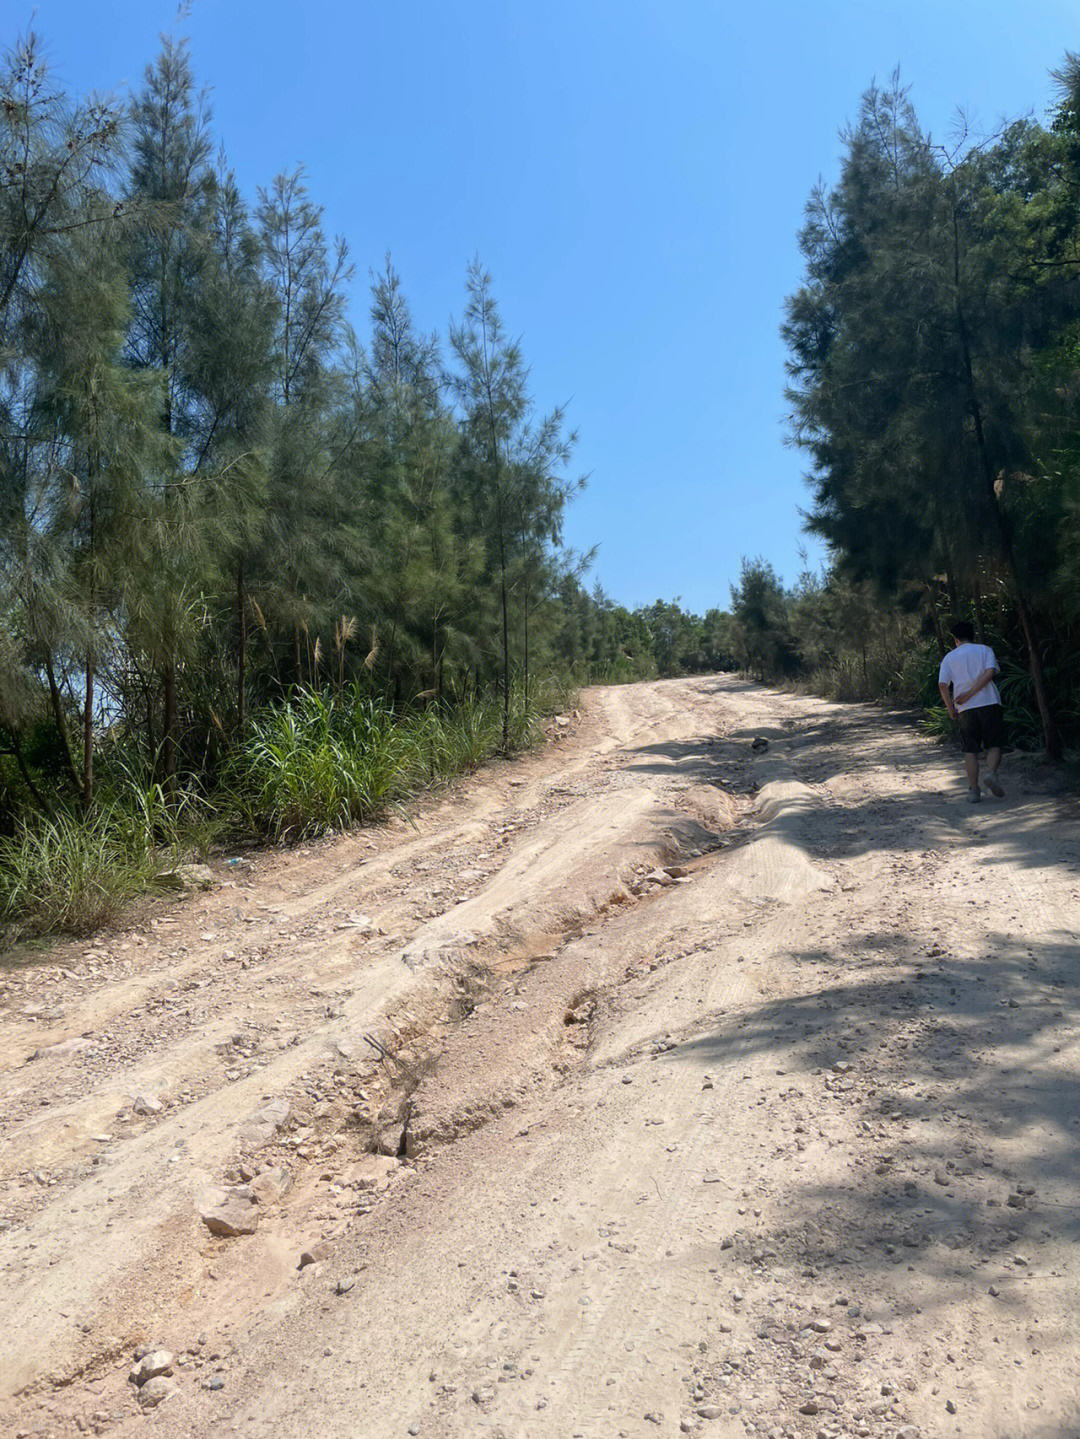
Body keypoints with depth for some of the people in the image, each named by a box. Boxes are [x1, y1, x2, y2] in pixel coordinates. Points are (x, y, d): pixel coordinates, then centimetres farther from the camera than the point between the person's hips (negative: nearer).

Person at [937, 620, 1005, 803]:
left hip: (966, 709, 1)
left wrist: (951, 709, 4)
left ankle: (974, 790, 3)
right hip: (989, 703, -1)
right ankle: (991, 773, -17)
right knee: (994, 745, 9)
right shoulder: (985, 650, 8)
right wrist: (970, 693, -10)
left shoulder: (949, 658, 9)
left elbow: (942, 685, -3)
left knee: (970, 750, 7)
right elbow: (990, 672, -10)